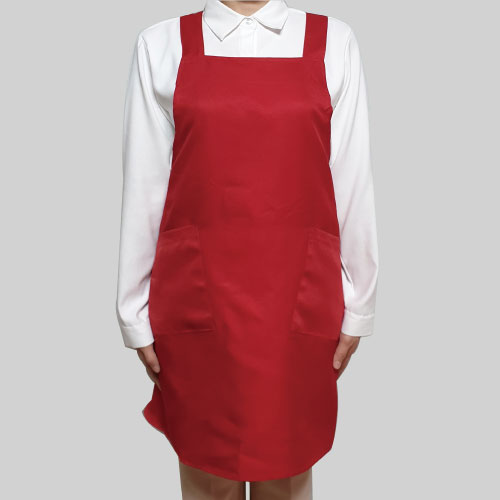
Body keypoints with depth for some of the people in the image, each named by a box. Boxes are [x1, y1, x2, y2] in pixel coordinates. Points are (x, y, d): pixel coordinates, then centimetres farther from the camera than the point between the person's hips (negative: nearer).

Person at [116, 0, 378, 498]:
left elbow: (352, 180, 4)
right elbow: (143, 186, 3)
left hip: (299, 297, 1)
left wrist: (356, 306, 5)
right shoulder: (160, 45, 4)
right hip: (195, 296, 0)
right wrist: (136, 313, 4)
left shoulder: (333, 42, 5)